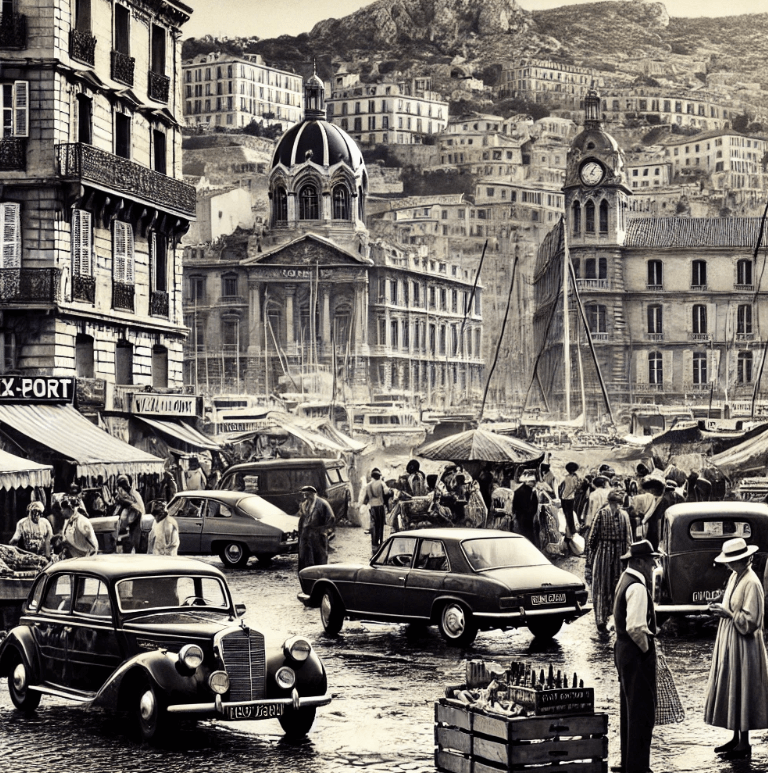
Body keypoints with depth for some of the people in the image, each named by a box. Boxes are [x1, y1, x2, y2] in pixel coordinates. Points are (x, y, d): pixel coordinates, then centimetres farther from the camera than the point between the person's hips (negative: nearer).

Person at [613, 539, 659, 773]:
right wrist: (646, 647, -12)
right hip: (637, 653, -11)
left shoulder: (625, 581, 12)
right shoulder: (637, 587, -20)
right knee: (642, 710, -6)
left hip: (623, 649, 11)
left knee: (629, 709, 17)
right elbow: (635, 628, -27)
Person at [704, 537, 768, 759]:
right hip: (728, 644, 9)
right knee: (729, 691, 14)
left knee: (741, 693, -2)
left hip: (744, 647, -9)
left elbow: (750, 621, -20)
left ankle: (744, 745, 7)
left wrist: (728, 614, -17)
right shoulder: (735, 577, 8)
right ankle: (736, 739, 24)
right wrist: (721, 610, 3)